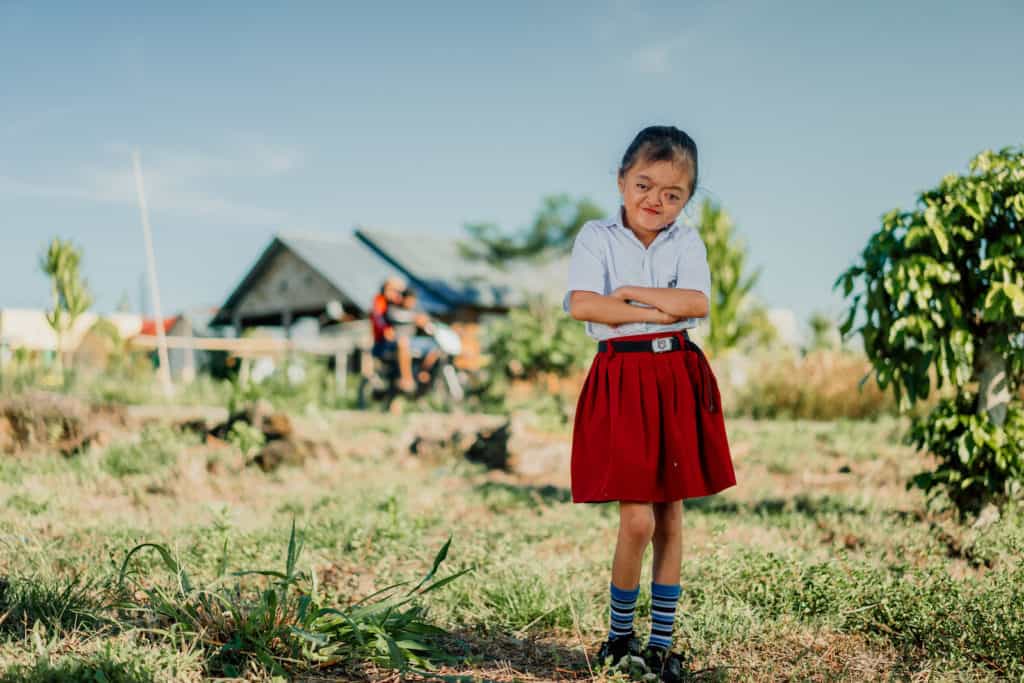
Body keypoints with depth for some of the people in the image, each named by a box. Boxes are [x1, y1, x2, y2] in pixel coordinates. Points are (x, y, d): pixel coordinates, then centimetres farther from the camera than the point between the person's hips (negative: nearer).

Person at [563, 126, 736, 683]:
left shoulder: (686, 241, 8)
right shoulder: (597, 237, 1)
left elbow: (697, 302, -8)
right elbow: (580, 304, -14)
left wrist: (630, 292, -11)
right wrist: (660, 311, -12)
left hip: (678, 380, 3)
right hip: (622, 381, -3)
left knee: (671, 518, 8)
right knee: (637, 519, -8)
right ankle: (619, 634, 15)